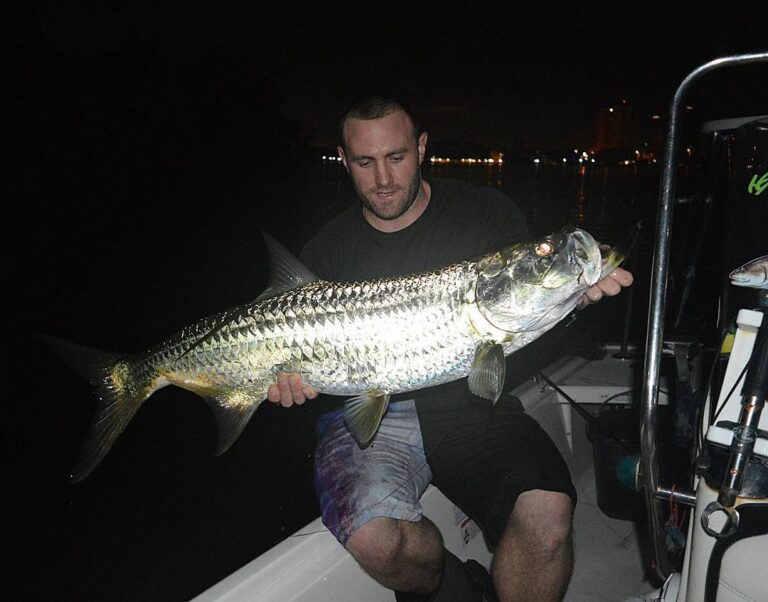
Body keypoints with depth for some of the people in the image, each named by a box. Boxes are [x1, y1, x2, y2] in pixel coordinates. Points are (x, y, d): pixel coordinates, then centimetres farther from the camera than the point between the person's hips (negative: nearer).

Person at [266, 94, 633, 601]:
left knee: (547, 511, -26)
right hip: (370, 414, 1)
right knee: (374, 537, -27)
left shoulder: (487, 212, 5)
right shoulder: (327, 251, 6)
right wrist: (290, 375, -15)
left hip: (470, 402, 0)